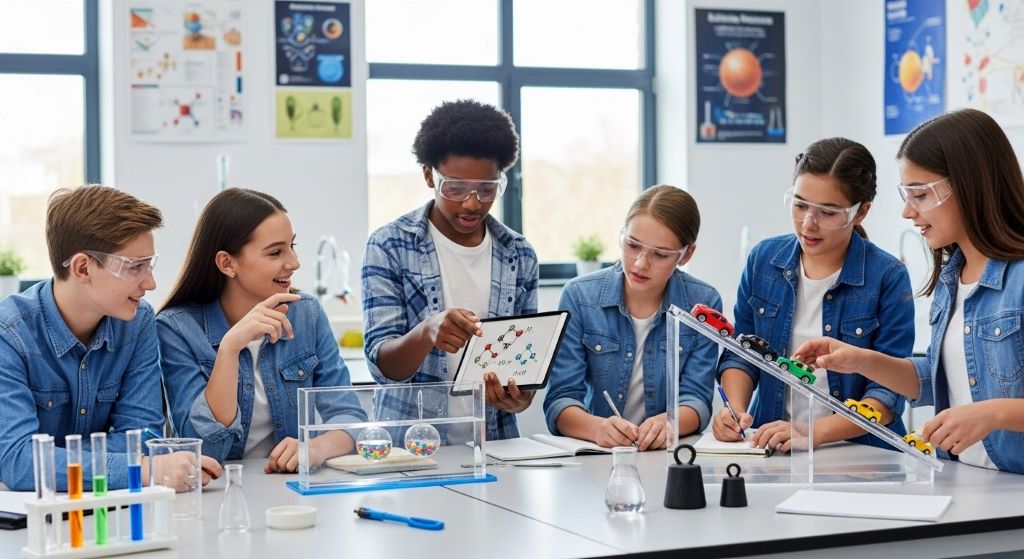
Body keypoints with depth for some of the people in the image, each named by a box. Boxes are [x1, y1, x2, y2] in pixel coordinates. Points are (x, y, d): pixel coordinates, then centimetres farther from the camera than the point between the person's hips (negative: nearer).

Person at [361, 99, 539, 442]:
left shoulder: (520, 257, 6)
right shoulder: (389, 247, -3)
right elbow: (382, 365, -8)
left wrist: (519, 398, -11)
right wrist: (426, 333, -29)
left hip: (495, 442, 4)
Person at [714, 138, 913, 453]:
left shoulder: (888, 277, -7)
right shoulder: (764, 259, 4)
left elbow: (888, 391, -10)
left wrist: (814, 432, -23)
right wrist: (735, 410, -6)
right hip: (768, 448, 4)